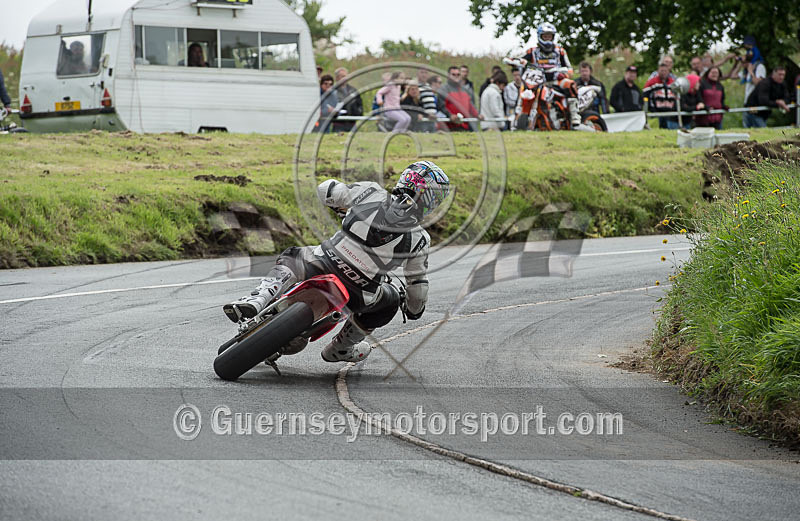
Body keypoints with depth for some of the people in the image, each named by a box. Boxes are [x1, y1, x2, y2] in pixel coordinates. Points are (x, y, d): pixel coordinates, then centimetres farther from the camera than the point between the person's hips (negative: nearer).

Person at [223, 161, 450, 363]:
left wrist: (342, 202, 32)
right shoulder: (419, 240, -1)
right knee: (390, 300, 32)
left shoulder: (370, 192, 0)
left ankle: (258, 299, 0)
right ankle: (340, 348, 41)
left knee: (290, 258, 30)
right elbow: (417, 283, 10)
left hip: (324, 264, 1)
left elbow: (325, 190, 8)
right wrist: (415, 309, 32)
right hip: (358, 295, -1)